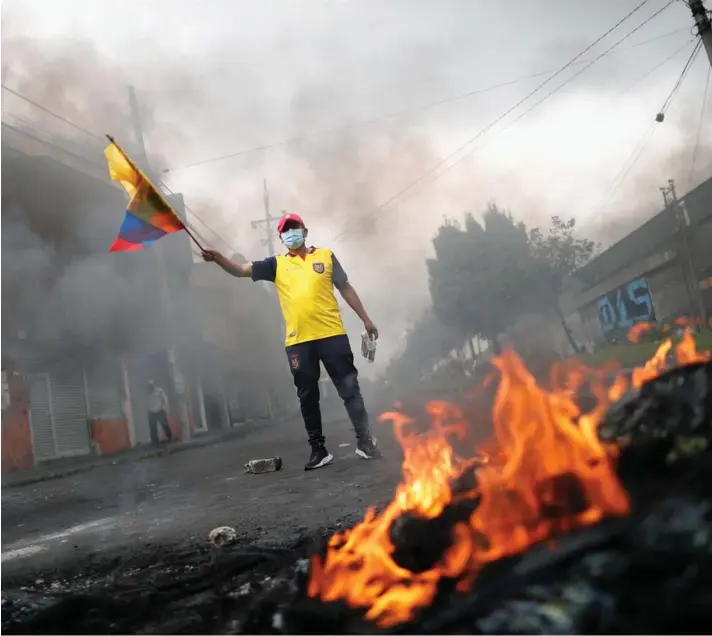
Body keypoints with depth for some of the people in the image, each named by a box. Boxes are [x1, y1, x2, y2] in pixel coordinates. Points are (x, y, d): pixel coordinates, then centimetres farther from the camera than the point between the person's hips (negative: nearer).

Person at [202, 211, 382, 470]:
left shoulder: (325, 255, 11)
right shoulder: (277, 264, 11)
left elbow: (345, 288, 14)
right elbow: (242, 270, 4)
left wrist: (365, 319, 13)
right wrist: (218, 259, -14)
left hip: (332, 335, -1)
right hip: (298, 341, 1)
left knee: (349, 388, 0)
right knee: (307, 397, 5)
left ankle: (365, 441, 6)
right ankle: (319, 449, 14)